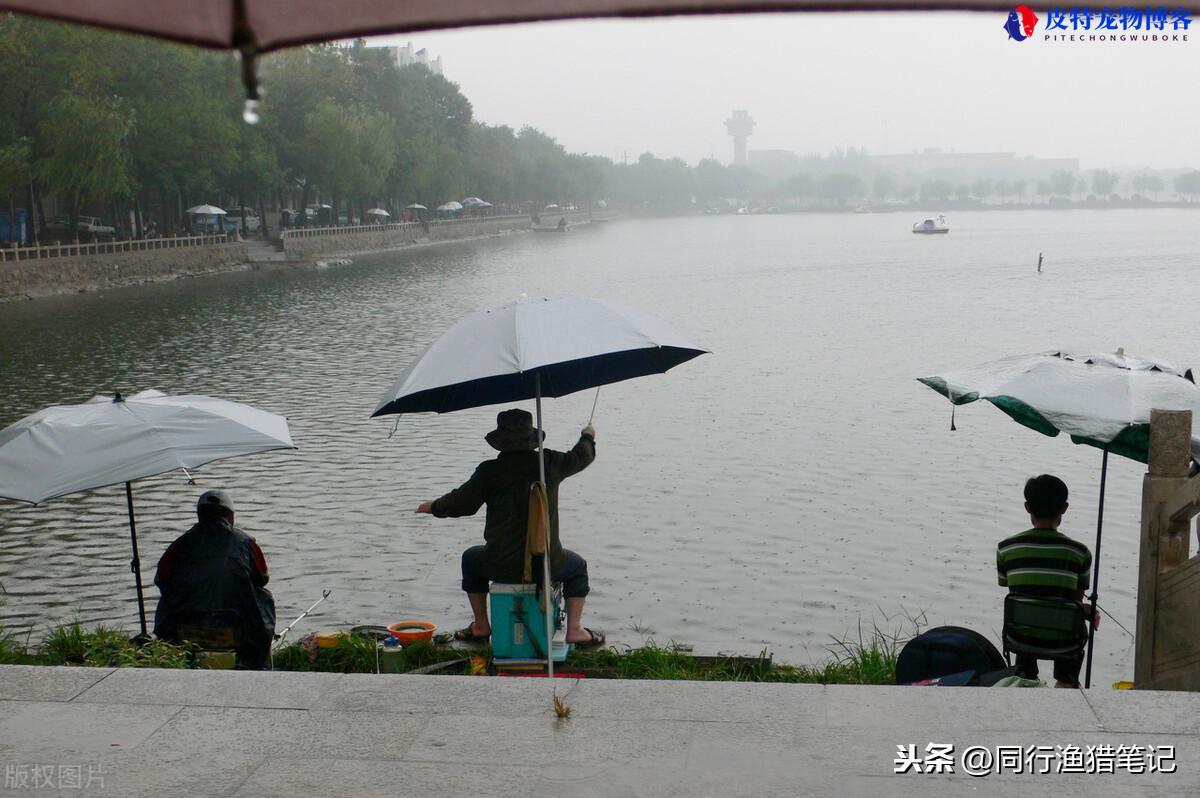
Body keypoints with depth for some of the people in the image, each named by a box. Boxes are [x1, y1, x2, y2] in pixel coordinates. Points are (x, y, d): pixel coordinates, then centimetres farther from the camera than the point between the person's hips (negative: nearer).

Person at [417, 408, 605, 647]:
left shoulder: (489, 471, -7)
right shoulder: (550, 463, -2)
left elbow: (462, 503, 0)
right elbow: (581, 457, 18)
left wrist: (434, 507, 21)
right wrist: (588, 437, 41)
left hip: (501, 567, 0)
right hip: (545, 565, 1)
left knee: (471, 558, 33)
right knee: (577, 566, 32)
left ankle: (481, 626, 36)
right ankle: (575, 630, 16)